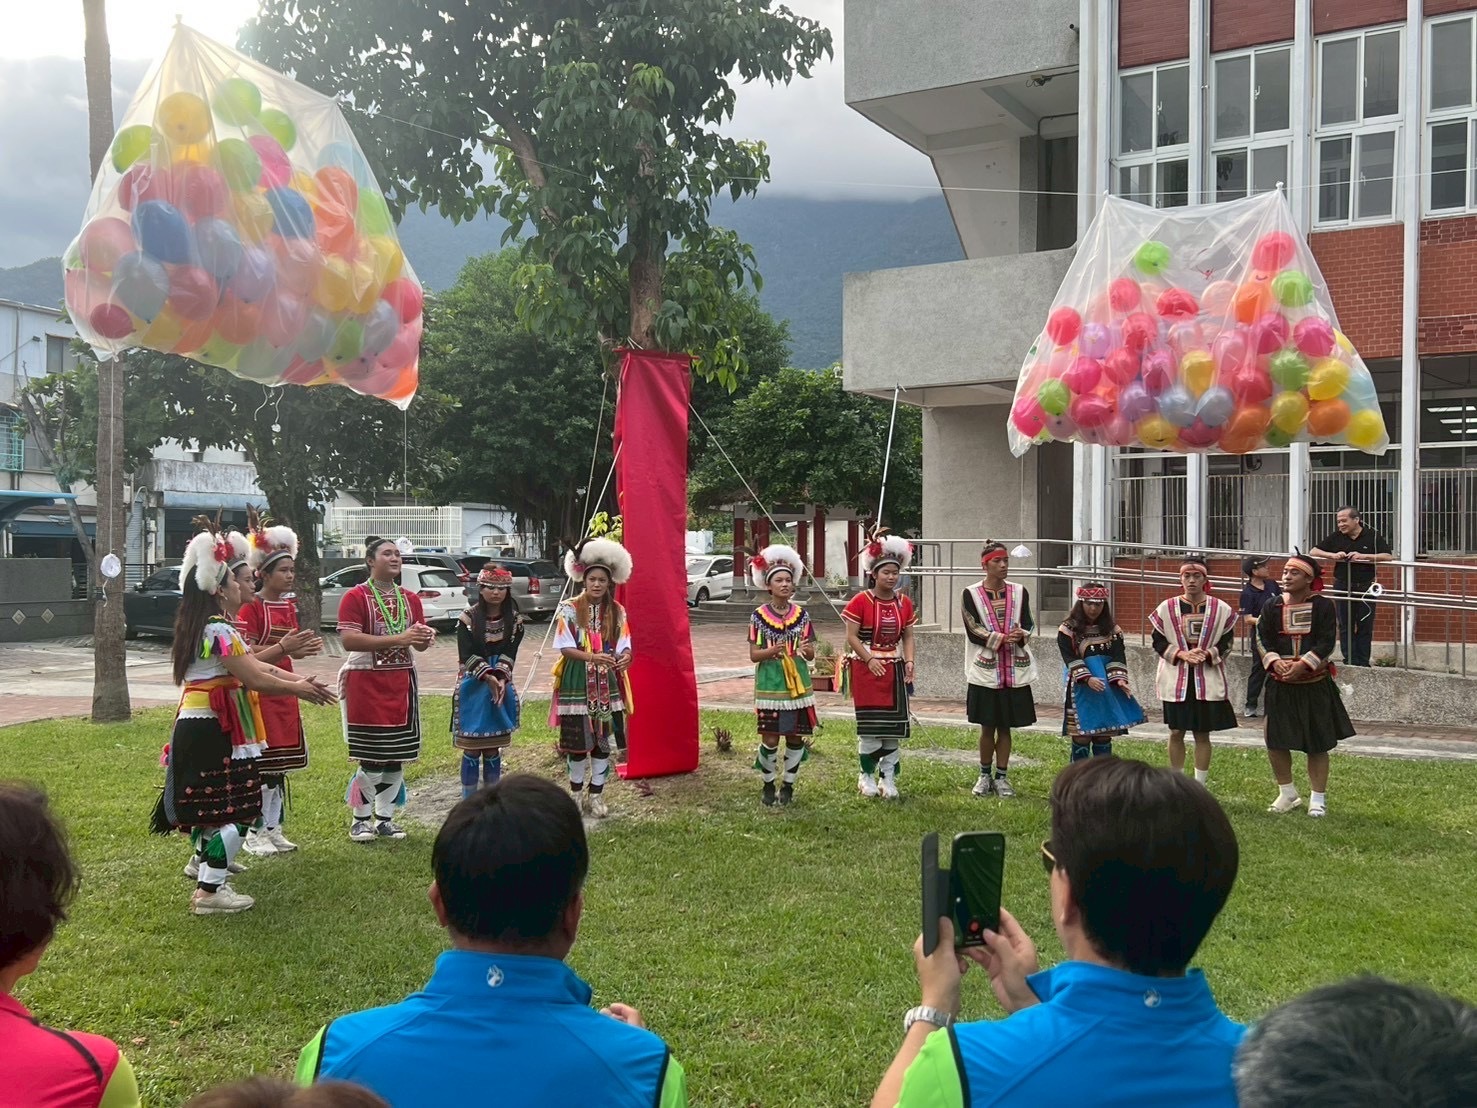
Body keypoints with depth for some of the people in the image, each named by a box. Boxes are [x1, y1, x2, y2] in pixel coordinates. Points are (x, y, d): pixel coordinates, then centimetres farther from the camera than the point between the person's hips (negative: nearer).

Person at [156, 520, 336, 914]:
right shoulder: (218, 629, -18)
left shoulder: (215, 626, 15)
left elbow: (255, 665, 13)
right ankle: (209, 891, -8)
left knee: (212, 801, 26)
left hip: (200, 726, 11)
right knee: (236, 809, -8)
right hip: (211, 730, -11)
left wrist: (299, 679, 4)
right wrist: (298, 689, -5)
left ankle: (203, 860, 43)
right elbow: (254, 679, -18)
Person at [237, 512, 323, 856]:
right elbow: (246, 659, -16)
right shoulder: (250, 608, -12)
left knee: (280, 763, 11)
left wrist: (304, 648, -2)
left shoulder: (289, 605, 11)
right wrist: (283, 647, -24)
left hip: (283, 692, 8)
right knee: (259, 764, -5)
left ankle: (273, 829, 20)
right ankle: (253, 834, 5)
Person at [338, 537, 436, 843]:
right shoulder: (355, 597, -7)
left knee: (397, 755, 7)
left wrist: (425, 638, -11)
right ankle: (360, 819, 8)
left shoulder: (411, 599, 12)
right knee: (371, 757, -6)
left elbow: (419, 644, 15)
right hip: (366, 684, -6)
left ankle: (385, 818, 18)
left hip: (401, 684, 6)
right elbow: (348, 640, -19)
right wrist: (397, 639, -24)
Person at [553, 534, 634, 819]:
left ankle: (596, 794, 16)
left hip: (607, 685, 3)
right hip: (577, 684, -3)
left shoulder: (617, 611, 4)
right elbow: (565, 648, -10)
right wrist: (593, 657, -27)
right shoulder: (569, 609, -6)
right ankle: (577, 792, 21)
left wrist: (624, 656, -24)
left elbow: (624, 645, 1)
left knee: (604, 740, 4)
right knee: (578, 741, 3)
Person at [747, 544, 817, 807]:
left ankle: (788, 785, 20)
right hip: (770, 684, -2)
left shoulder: (802, 615, 3)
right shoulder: (759, 616, -2)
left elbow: (811, 655, 4)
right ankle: (768, 785, 16)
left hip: (797, 684, 2)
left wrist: (805, 649, -20)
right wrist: (773, 650, -23)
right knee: (770, 739, -2)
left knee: (796, 737, 5)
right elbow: (753, 655, -3)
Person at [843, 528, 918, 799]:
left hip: (894, 669, 4)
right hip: (866, 669, -4)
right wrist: (869, 660, -18)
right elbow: (851, 636, -8)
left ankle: (888, 778, 11)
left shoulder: (904, 603, 8)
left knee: (895, 725, 3)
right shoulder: (861, 601, -7)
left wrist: (909, 661, -4)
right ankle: (866, 776, 11)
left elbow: (907, 636, 12)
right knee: (870, 725, -3)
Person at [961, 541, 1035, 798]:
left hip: (1015, 670, 2)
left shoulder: (1019, 592, 8)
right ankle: (984, 775, 19)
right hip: (985, 669, -2)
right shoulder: (971, 594, -1)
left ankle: (1001, 777, 16)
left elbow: (1028, 624, 3)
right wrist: (1001, 638, -19)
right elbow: (973, 631, -9)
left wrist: (1021, 635, -20)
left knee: (1005, 726, 7)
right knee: (987, 726, 4)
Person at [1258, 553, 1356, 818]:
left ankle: (1318, 799, 16)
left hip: (1315, 684, -3)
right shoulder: (1272, 606, 4)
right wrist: (1275, 662, -18)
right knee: (1275, 741, 2)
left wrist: (1303, 664, -22)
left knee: (1317, 744, 5)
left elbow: (1326, 643, -10)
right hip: (1280, 686, 3)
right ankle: (1287, 793, 21)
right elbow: (1263, 639, 0)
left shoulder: (1323, 606, -4)